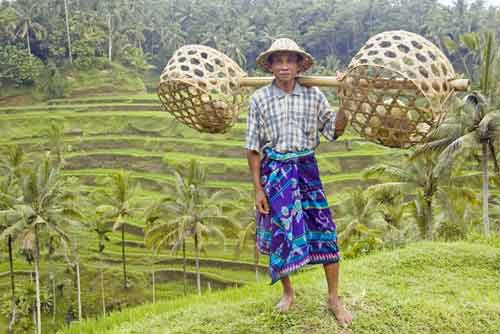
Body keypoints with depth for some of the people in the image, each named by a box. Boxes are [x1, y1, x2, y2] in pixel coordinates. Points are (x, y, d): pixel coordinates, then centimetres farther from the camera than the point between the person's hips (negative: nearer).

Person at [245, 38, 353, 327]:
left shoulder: (313, 95, 0)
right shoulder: (260, 99, -3)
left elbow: (334, 131, 4)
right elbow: (253, 147, -1)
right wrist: (258, 188, -4)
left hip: (307, 168, 1)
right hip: (275, 171, -1)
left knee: (325, 229, -1)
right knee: (281, 232, 7)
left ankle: (334, 298, 15)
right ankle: (288, 292, 31)